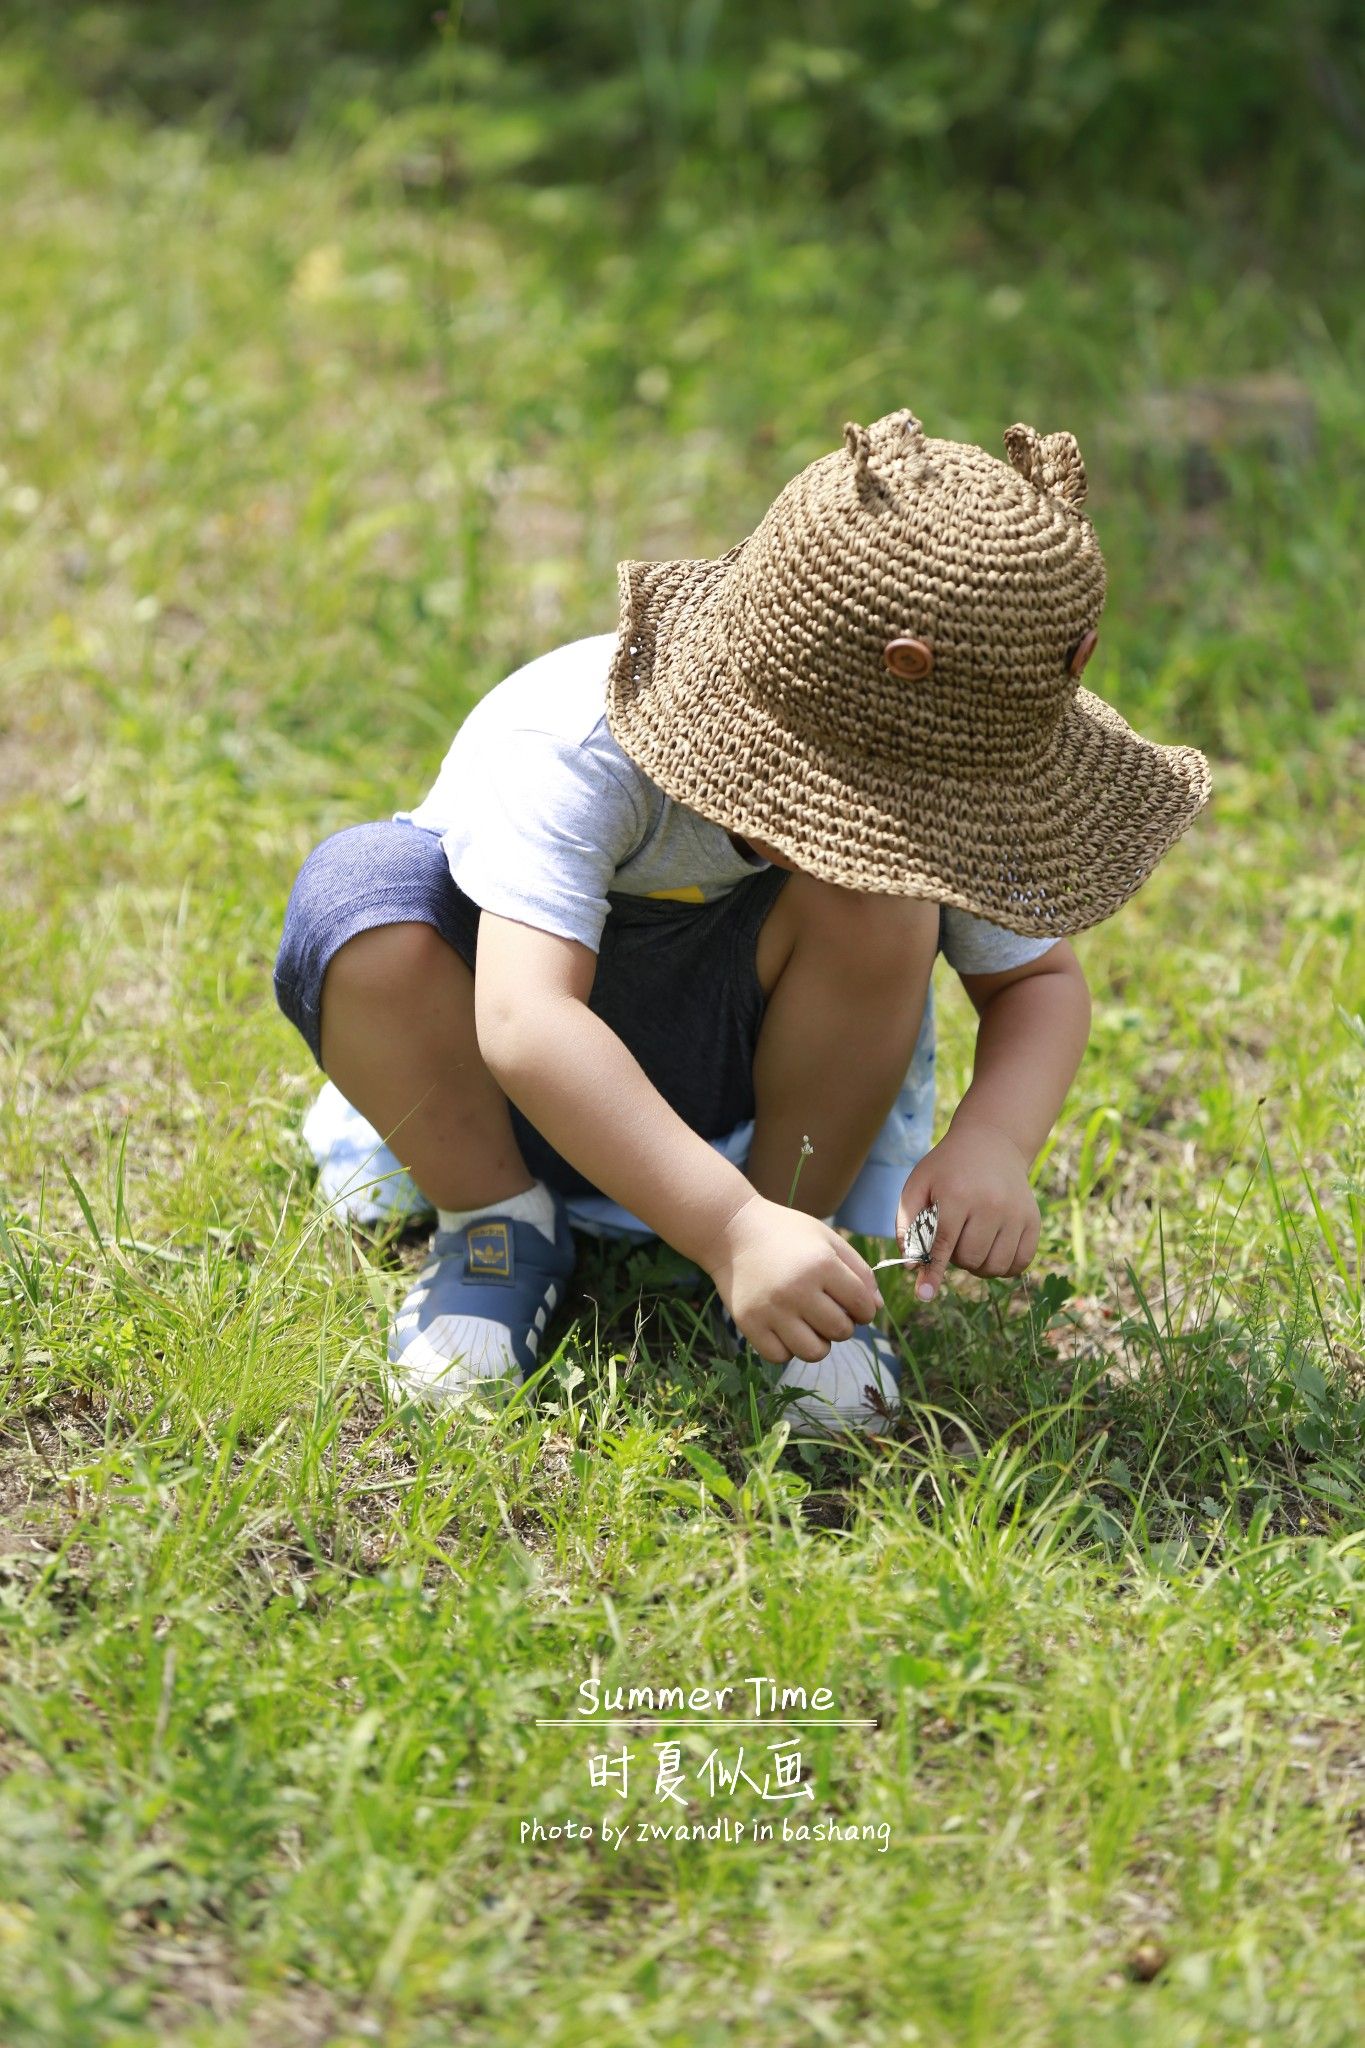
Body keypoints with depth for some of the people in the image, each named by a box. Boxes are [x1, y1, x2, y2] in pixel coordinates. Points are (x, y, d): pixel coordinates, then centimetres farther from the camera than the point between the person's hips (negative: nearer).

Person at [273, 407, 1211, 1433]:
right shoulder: (569, 747, -35)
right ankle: (496, 1224, -11)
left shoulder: (919, 769, -20)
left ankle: (800, 1213, -9)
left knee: (880, 898, -29)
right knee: (361, 891, -33)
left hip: (732, 1097, 2)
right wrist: (731, 1229, -53)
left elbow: (1042, 976, -9)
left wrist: (995, 1143, -32)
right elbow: (524, 1022, -46)